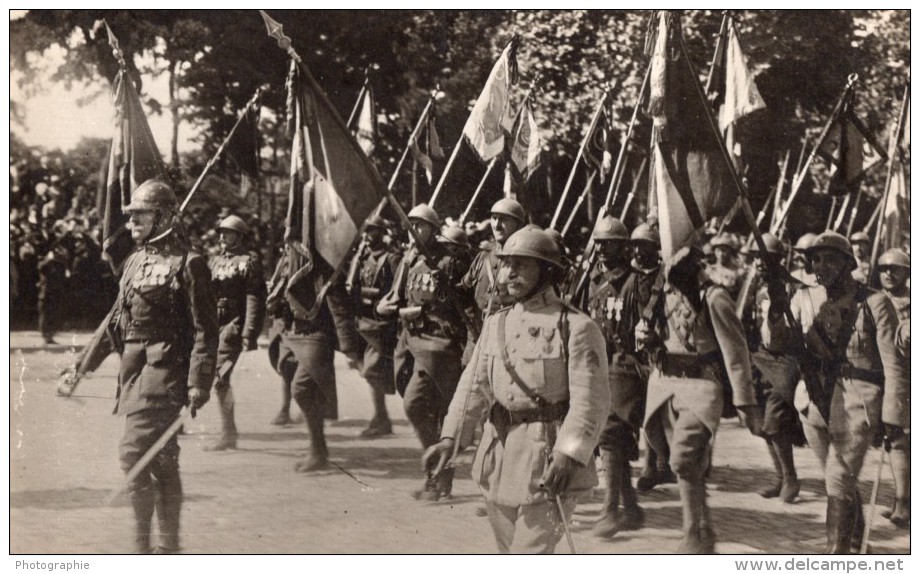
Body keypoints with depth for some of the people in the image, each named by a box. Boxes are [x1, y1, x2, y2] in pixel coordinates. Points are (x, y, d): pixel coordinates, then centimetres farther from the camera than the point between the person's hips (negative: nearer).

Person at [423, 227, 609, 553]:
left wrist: (568, 453, -29)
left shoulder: (576, 328, -9)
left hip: (549, 465, -7)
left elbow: (591, 400, -16)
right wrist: (450, 438, -8)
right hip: (499, 462, 7)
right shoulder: (496, 324, 12)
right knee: (510, 554, 18)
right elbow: (474, 385, 6)